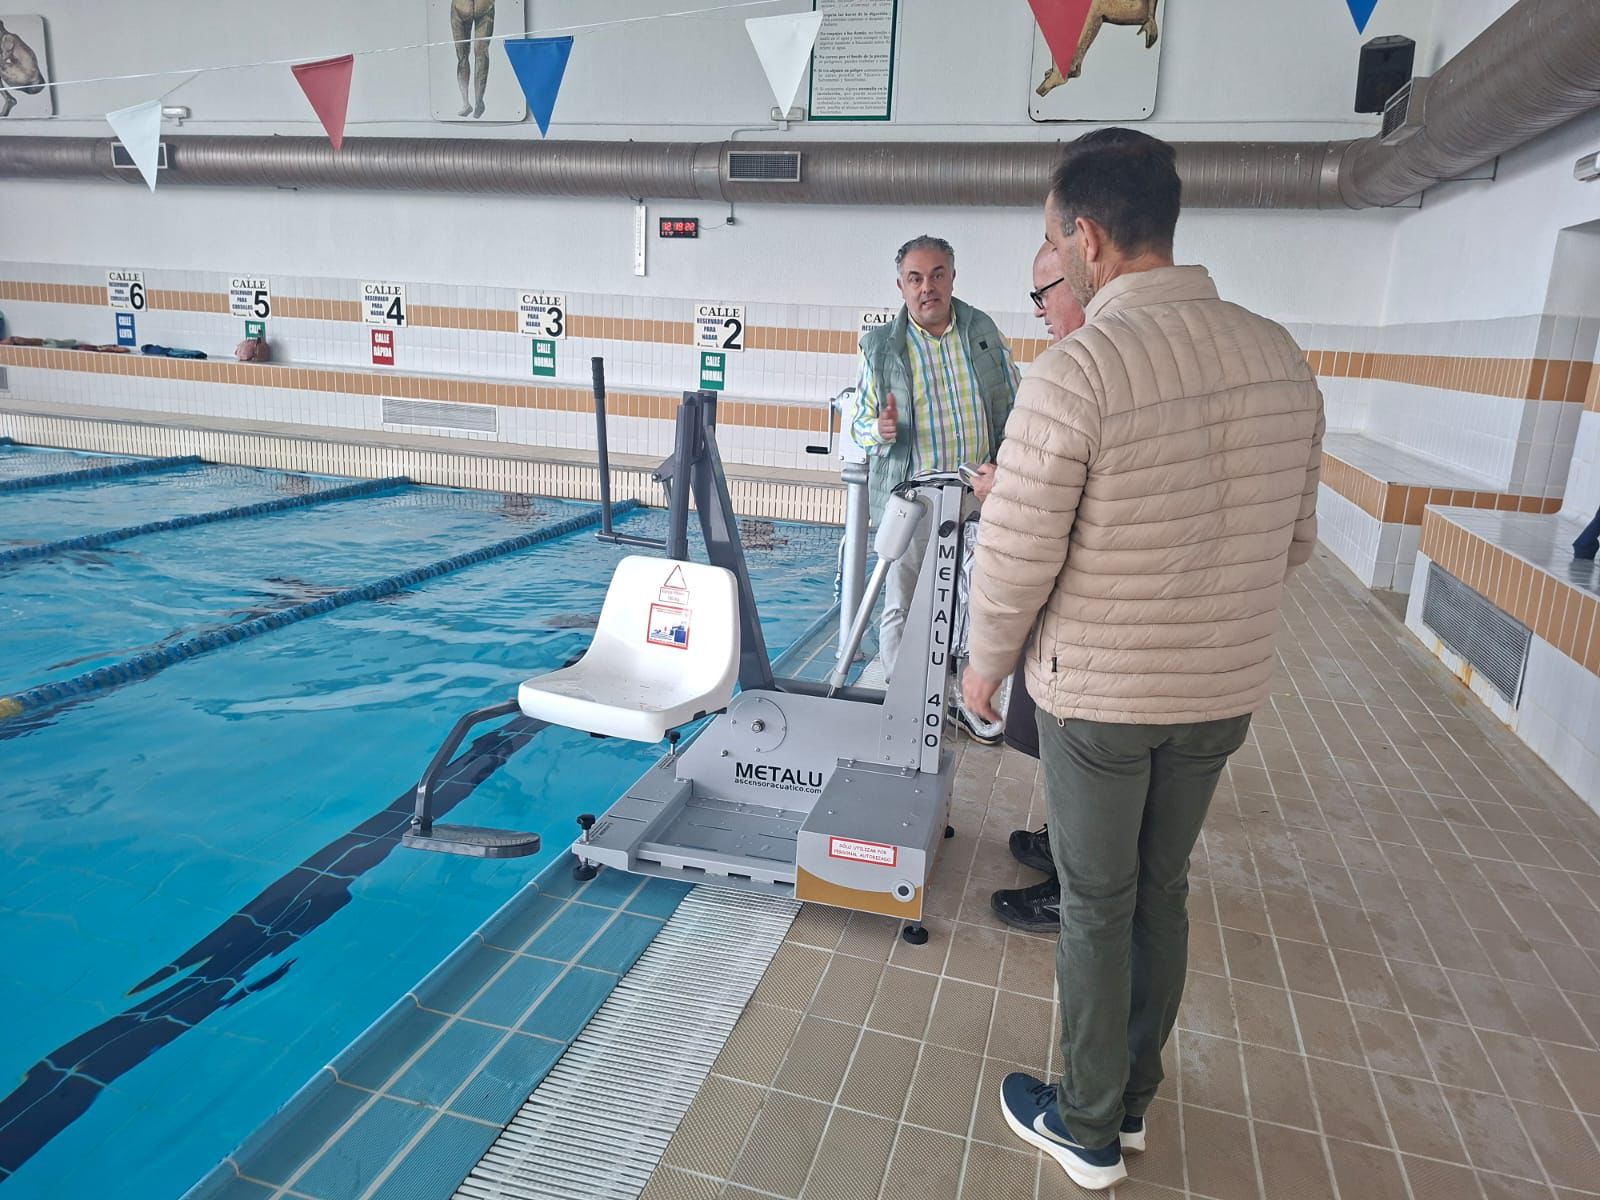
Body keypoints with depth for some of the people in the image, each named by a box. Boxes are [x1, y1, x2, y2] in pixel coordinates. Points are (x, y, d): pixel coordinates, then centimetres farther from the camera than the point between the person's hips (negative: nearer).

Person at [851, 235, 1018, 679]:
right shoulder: (880, 346, 2)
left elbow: (1015, 410, 9)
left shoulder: (985, 334, 7)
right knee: (901, 608, 3)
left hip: (980, 495, 2)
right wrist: (879, 430, -17)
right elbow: (859, 422, 7)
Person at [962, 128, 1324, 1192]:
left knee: (1097, 906, 12)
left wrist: (988, 665, -1)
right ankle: (1133, 1099, 41)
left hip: (1101, 695, -6)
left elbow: (1015, 561, -19)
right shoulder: (1281, 356, -1)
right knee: (1163, 891, 21)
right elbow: (1294, 539, 6)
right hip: (1226, 692, 6)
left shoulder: (1074, 374, -22)